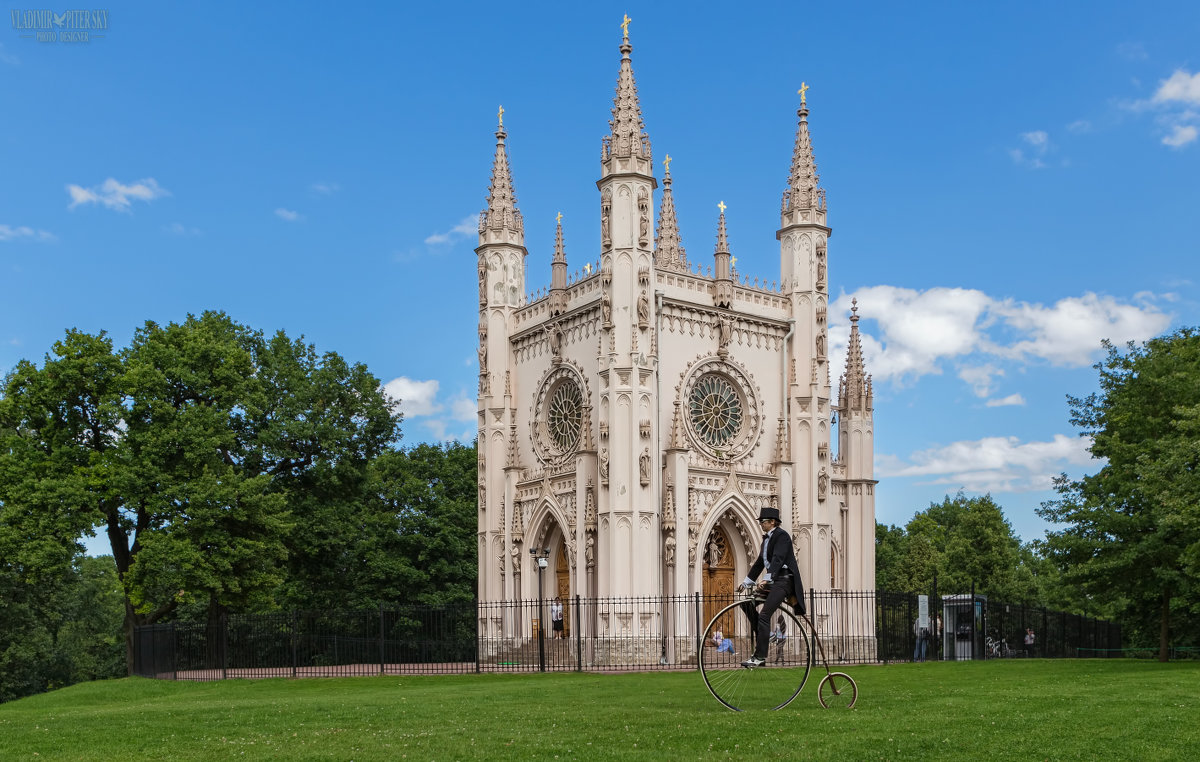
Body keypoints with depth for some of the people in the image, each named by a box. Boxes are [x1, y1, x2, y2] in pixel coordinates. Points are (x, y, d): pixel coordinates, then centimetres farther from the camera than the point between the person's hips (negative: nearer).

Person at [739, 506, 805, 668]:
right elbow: (760, 562, 24)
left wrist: (766, 579, -35)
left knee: (764, 615, -17)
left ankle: (760, 657, -17)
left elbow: (778, 559, -25)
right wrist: (747, 582, 25)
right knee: (747, 602, 3)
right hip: (773, 580, 10)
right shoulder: (767, 538, 17)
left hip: (784, 580, -10)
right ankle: (762, 636, 14)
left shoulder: (782, 535, -11)